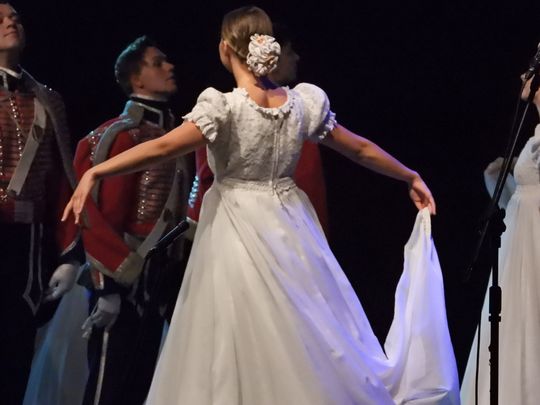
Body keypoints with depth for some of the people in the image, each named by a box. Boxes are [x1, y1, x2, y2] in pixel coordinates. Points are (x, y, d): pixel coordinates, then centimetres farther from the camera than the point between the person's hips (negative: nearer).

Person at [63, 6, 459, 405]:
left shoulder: (224, 108, -16)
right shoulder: (304, 102, -1)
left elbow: (161, 148, -23)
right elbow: (360, 149, 8)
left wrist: (94, 173, -21)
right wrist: (412, 177, 22)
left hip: (239, 235, -4)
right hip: (290, 229, 5)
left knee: (245, 348, 2)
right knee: (311, 344, 12)